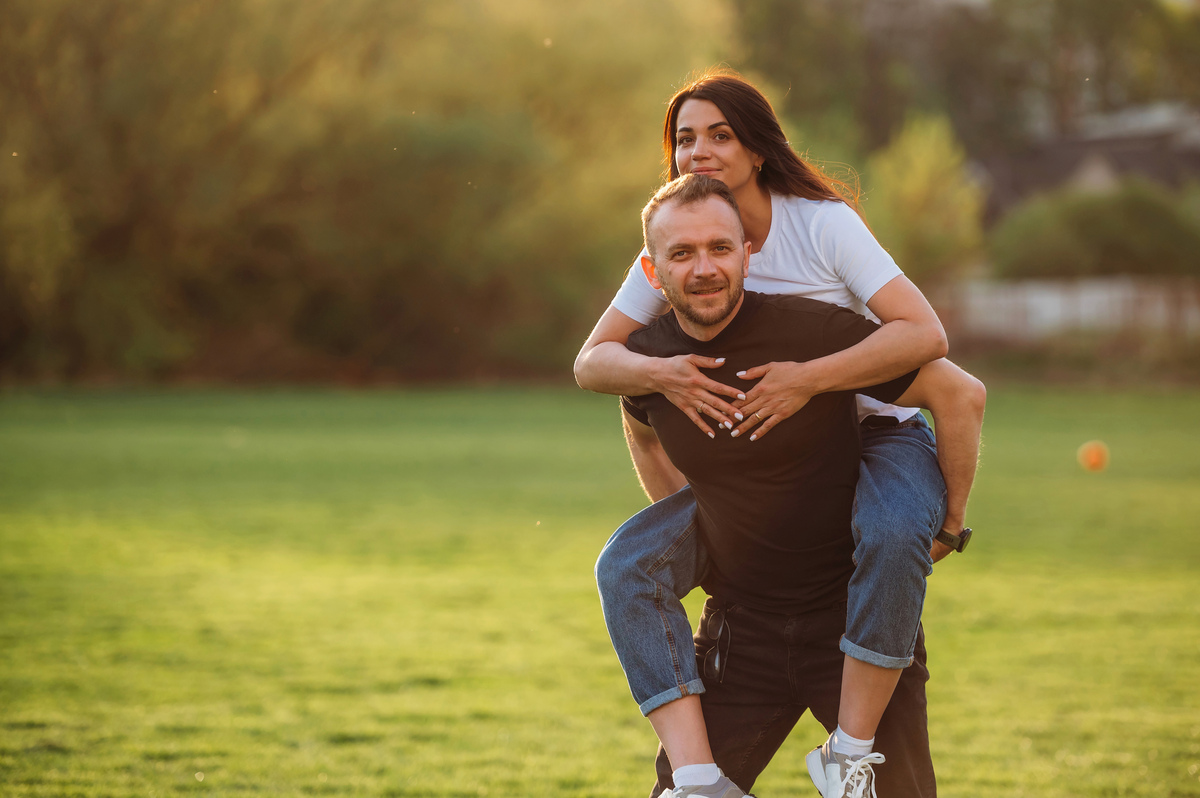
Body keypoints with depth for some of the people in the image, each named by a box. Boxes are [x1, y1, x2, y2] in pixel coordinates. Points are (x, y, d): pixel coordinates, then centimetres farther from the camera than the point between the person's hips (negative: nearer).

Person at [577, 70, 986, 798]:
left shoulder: (823, 223, -15)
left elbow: (925, 333, -25)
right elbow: (592, 362, -4)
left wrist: (809, 379, -35)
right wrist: (660, 373, -26)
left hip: (879, 436, -5)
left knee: (891, 538, -40)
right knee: (627, 566, -17)